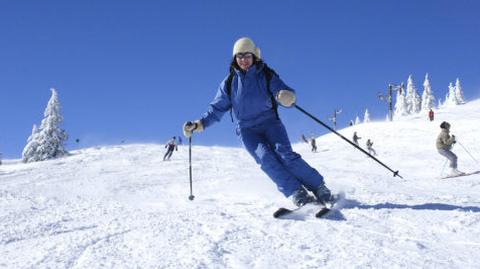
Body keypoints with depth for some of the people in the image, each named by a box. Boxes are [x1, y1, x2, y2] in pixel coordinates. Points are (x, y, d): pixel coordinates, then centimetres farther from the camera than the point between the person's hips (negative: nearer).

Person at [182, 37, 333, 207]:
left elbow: (285, 95, -9)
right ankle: (297, 194, -27)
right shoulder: (229, 83, 5)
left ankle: (320, 190, -14)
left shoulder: (267, 76, 0)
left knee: (285, 155, -22)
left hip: (270, 122, -1)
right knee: (266, 158, -24)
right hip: (247, 130, 1)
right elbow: (217, 109, 10)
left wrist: (288, 97, -35)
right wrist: (199, 124, -4)